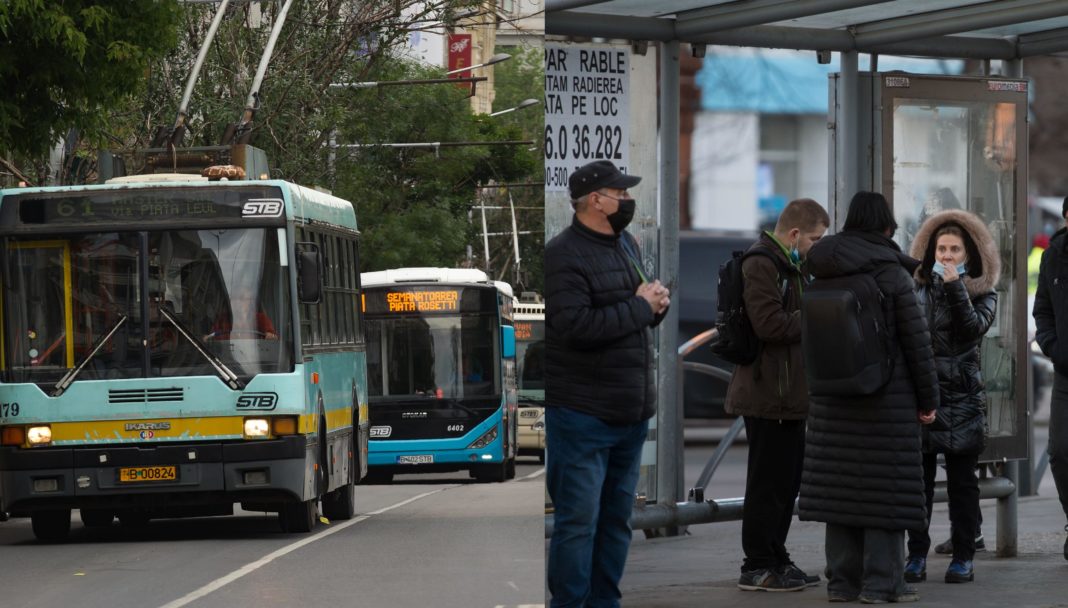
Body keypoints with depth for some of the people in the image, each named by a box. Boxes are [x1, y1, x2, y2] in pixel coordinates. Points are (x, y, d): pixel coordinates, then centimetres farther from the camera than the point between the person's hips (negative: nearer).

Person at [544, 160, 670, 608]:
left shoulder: (626, 246, 13)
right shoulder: (563, 255, -14)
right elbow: (576, 326, -26)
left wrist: (656, 304, 1)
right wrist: (639, 306, -17)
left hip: (631, 413, 8)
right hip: (583, 415, -8)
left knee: (617, 517, 14)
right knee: (579, 519, -6)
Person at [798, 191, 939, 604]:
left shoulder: (824, 276, 4)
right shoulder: (891, 273, -11)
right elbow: (916, 341, -9)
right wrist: (928, 399, -1)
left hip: (833, 396, 5)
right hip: (887, 396, -5)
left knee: (840, 482, 8)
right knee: (884, 487, 0)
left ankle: (842, 579, 11)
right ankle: (881, 581, 2)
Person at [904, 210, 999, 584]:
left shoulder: (982, 295, 5)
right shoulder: (919, 291, 9)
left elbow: (973, 328, -14)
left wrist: (954, 287, -16)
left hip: (962, 399, -1)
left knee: (962, 482, 3)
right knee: (918, 480, 0)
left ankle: (963, 558, 8)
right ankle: (917, 557, 5)